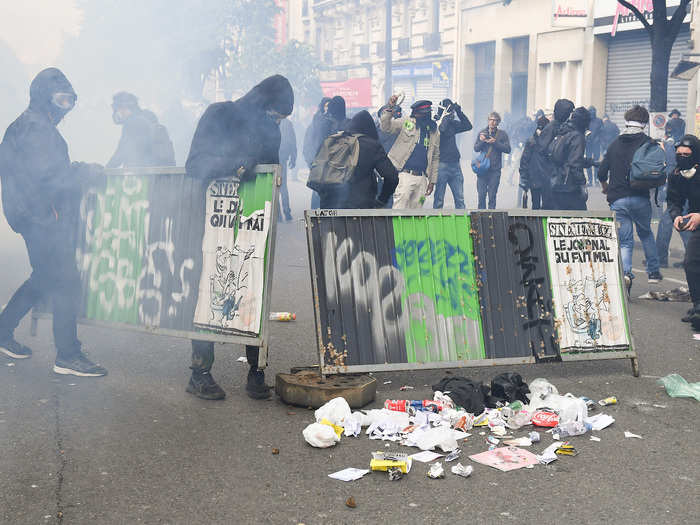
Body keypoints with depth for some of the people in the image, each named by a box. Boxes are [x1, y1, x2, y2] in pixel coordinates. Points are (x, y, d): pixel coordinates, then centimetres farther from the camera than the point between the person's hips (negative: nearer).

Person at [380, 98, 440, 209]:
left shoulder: (434, 132, 15)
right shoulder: (406, 123, 3)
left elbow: (435, 158, 19)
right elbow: (385, 126, -10)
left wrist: (432, 181, 15)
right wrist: (389, 108, -26)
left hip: (422, 178, 5)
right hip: (404, 174, -5)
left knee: (416, 207, 9)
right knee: (400, 205, -16)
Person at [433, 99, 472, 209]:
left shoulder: (452, 124, 14)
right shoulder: (435, 124, -6)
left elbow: (468, 126, 14)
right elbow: (440, 130, -25)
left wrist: (459, 112, 5)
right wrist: (446, 116, -17)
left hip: (455, 165, 6)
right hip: (442, 165, -6)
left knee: (460, 199, 5)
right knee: (439, 199, -1)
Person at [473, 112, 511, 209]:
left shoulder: (502, 134, 5)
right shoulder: (482, 133, 10)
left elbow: (507, 149, -3)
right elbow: (476, 148, 6)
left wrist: (495, 142, -13)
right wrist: (481, 141, -13)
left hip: (495, 169, -1)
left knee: (492, 196, -1)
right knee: (481, 195, 0)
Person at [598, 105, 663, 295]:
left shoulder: (615, 144, 9)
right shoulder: (647, 142, 0)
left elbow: (602, 173, 10)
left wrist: (606, 187, 29)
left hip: (617, 200, 1)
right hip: (640, 198, -1)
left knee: (625, 241, 4)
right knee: (646, 233, 23)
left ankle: (625, 273, -20)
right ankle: (653, 271, 27)